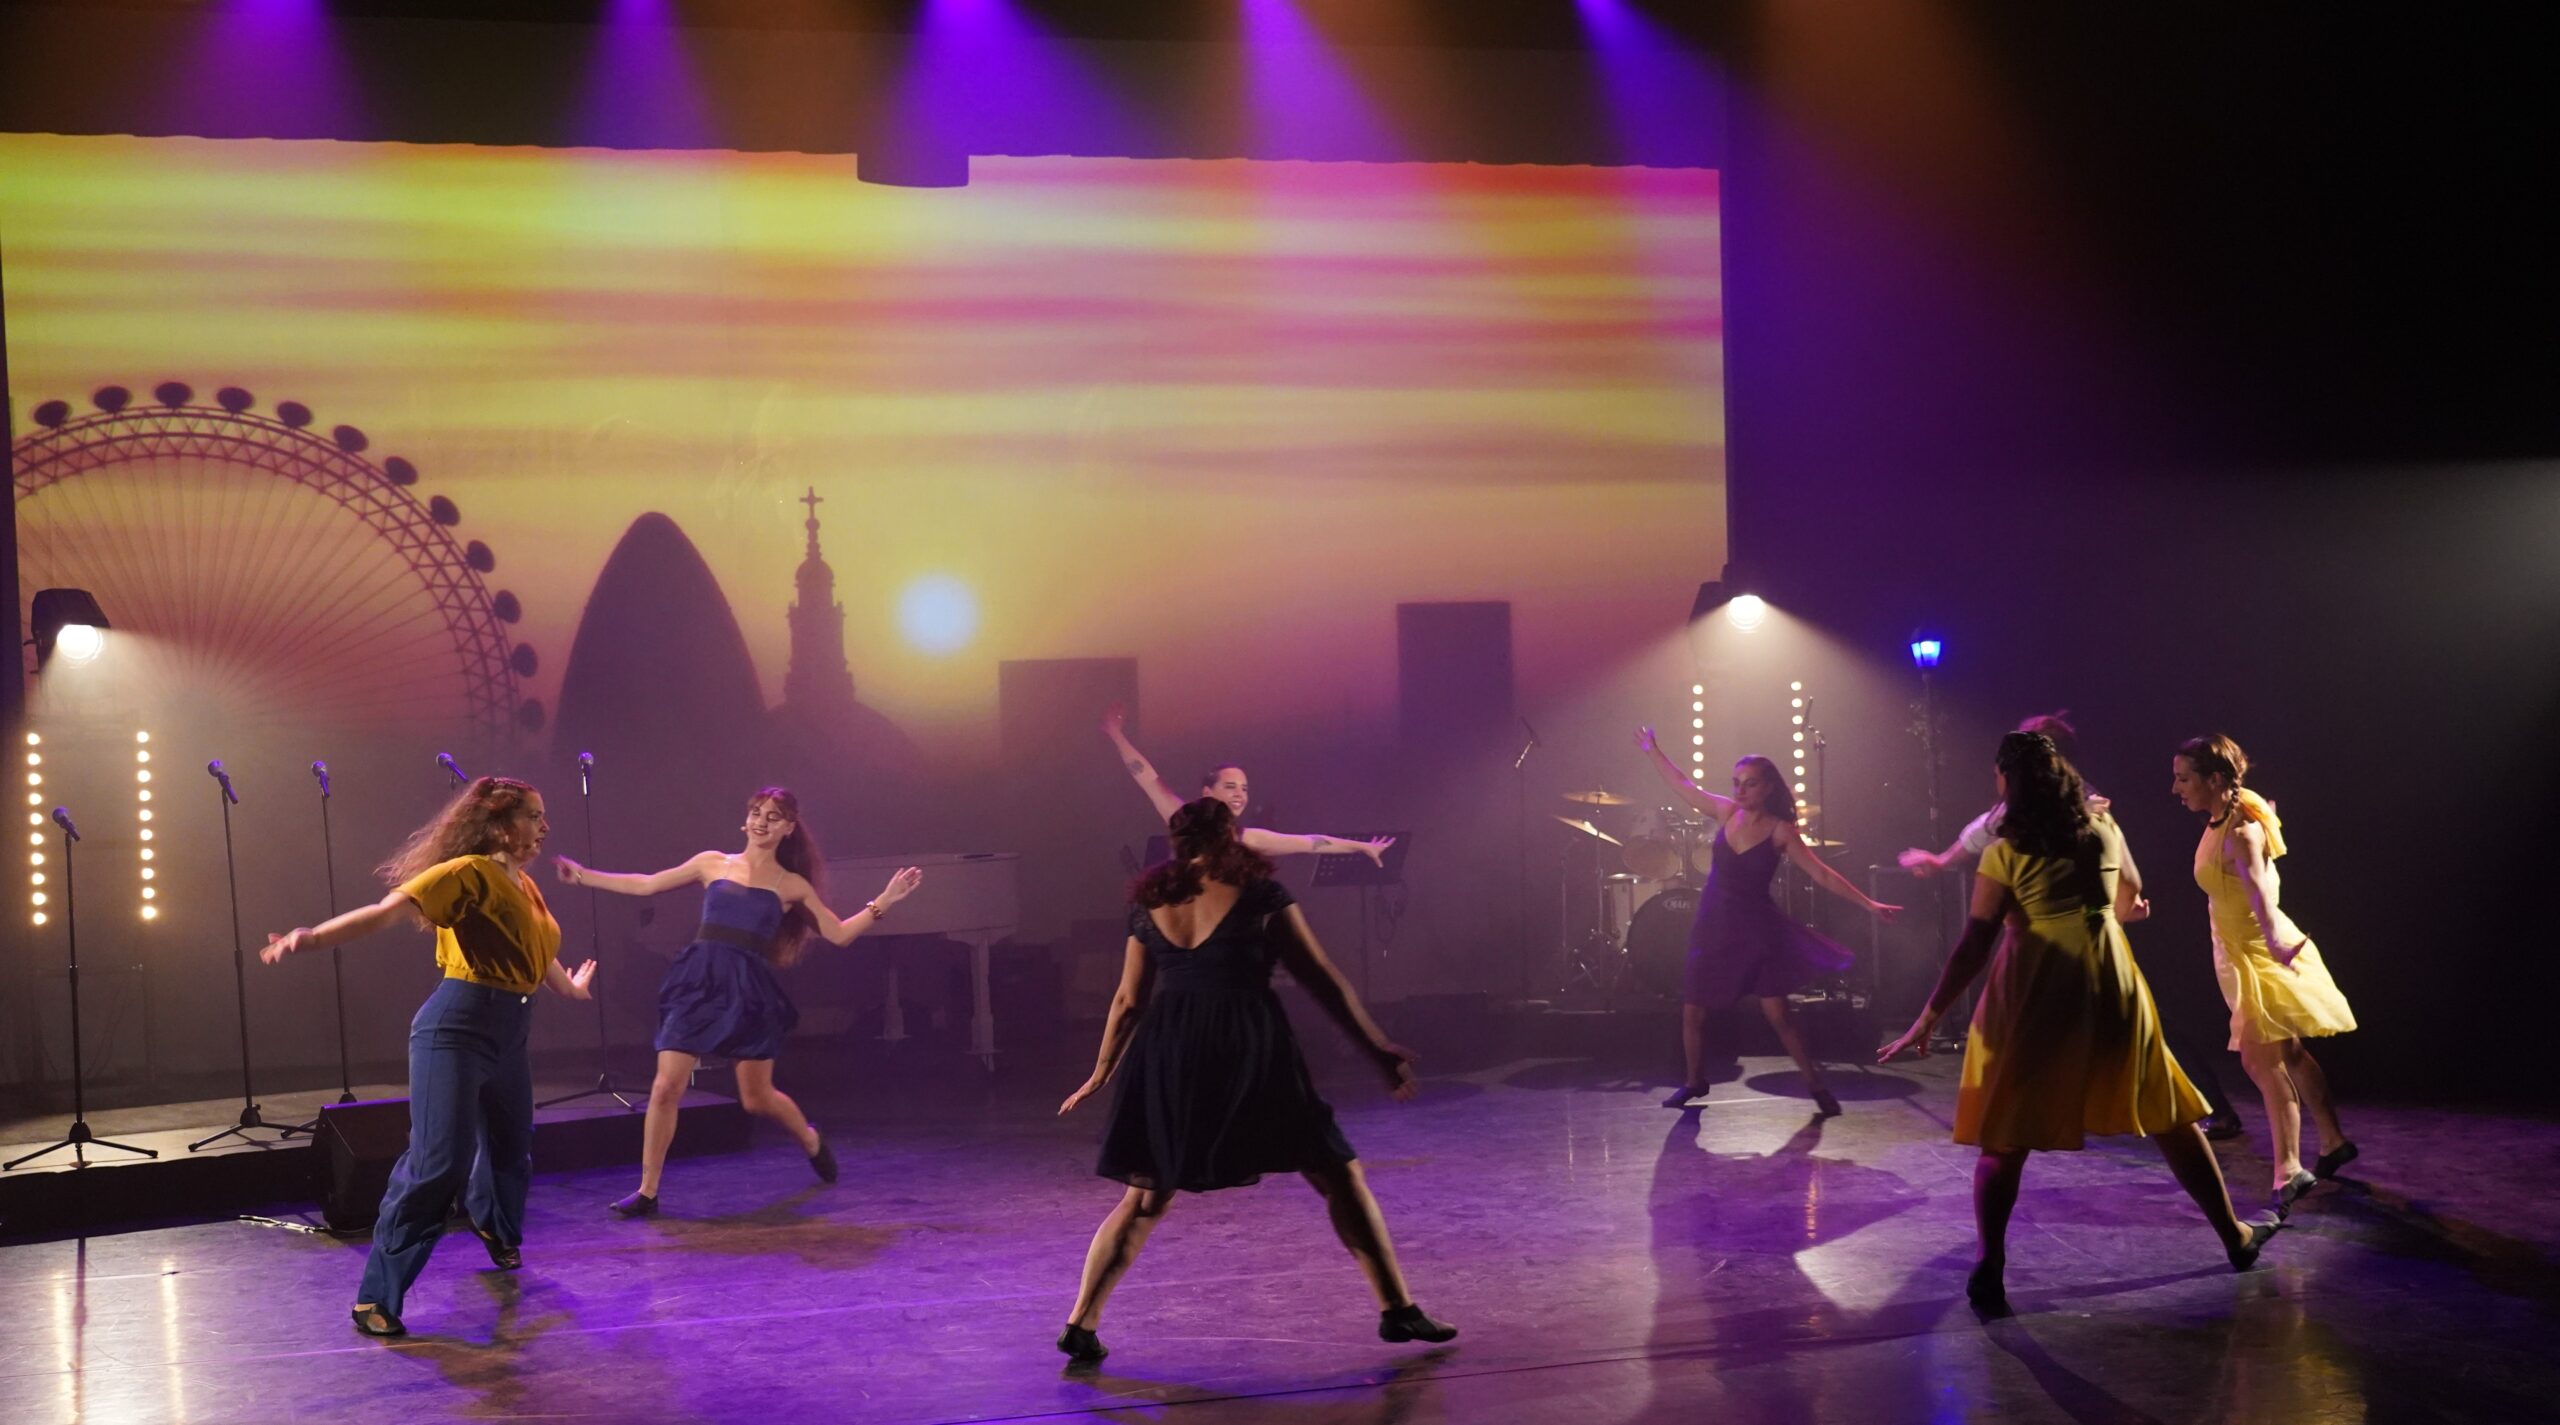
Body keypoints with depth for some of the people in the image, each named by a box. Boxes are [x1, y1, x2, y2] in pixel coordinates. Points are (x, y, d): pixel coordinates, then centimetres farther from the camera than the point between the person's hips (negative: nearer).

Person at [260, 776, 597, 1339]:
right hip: (459, 1027, -8)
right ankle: (377, 1297, -5)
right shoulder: (469, 874, -13)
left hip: (511, 1033, 8)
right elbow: (387, 910, -25)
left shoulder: (525, 887, 12)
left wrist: (570, 986, 52)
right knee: (438, 1162, -14)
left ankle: (497, 1231, 52)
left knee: (513, 1149, 19)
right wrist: (313, 936, -39)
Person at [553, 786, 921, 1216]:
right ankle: (647, 1191, 4)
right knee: (666, 1088, -8)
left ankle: (811, 1140, 40)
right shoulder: (713, 863, 9)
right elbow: (647, 885, 14)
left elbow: (839, 934, 7)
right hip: (699, 984, 1)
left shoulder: (792, 885, 6)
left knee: (757, 1099, 8)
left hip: (749, 991, -1)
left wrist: (882, 903, -3)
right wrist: (583, 876, 14)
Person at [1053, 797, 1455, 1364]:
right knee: (1339, 1175, 6)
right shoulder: (1260, 893, 0)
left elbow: (1128, 1000, 15)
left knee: (1144, 1200, 15)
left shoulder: (1149, 906, 11)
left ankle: (1081, 1324, 10)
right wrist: (1378, 1049, 4)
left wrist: (1102, 1073, 27)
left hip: (1168, 1061, 4)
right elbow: (1321, 979, 0)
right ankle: (1397, 1310, 2)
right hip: (1250, 1053, -4)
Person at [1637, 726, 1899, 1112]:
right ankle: (1694, 1083, 28)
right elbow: (1684, 785, 12)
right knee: (1692, 1011, 6)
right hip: (1714, 927, 4)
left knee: (1778, 1014, -8)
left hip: (1757, 931, -4)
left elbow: (1823, 875, -12)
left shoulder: (1780, 831, -11)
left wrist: (1868, 904, -17)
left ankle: (1817, 1087, 6)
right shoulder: (1726, 812, -1)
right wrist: (1653, 751, 15)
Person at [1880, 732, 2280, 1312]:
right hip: (2110, 986, 4)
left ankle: (1989, 1269, -4)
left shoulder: (2005, 853, -6)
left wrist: (1929, 1018, -5)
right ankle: (2234, 1235, 26)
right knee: (2168, 1117, 16)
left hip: (2034, 993, -3)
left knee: (2005, 1137, 3)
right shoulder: (2104, 829, 6)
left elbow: (1974, 948, -9)